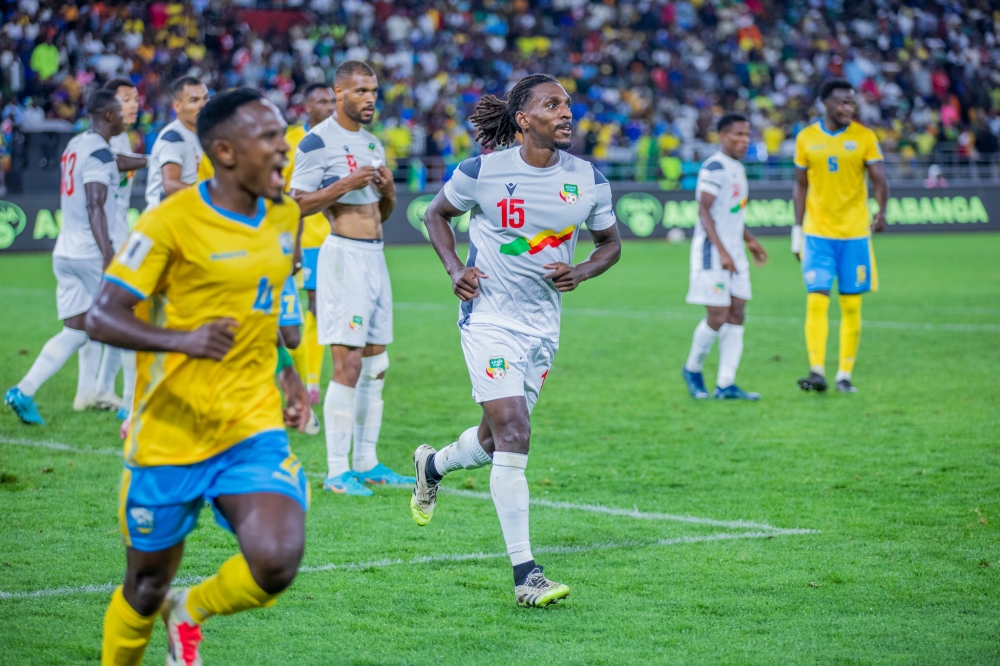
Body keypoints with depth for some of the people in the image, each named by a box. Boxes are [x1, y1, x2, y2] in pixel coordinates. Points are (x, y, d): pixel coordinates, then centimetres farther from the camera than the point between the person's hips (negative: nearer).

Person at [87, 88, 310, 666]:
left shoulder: (286, 217, 6)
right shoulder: (172, 221, -13)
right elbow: (102, 317, -16)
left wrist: (290, 380, 14)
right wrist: (182, 340, -31)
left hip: (253, 428, 4)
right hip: (169, 433, -4)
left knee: (276, 564, -18)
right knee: (147, 588, 8)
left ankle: (190, 613, 14)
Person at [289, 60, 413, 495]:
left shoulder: (373, 143, 17)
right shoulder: (318, 141, -8)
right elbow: (297, 204, -13)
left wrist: (387, 190, 2)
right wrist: (346, 184, -21)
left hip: (375, 255, 9)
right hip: (344, 254, -9)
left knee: (375, 363, 10)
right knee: (348, 362, -11)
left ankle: (366, 463, 17)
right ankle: (337, 471, -8)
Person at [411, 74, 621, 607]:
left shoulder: (589, 180, -2)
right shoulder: (482, 172, -10)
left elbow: (609, 243, 12)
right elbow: (437, 213, 8)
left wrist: (580, 273, -8)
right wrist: (455, 269, -6)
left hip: (543, 323, 5)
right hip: (489, 316, -5)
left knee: (496, 438, 15)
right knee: (513, 432, -16)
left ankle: (433, 465, 51)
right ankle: (524, 573, -14)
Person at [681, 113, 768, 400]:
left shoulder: (738, 169, 16)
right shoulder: (714, 168, -14)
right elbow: (704, 211, -19)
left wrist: (749, 239, 24)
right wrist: (722, 252, -25)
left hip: (734, 253, 9)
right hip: (712, 254, -9)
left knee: (736, 315, 4)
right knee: (717, 317, -8)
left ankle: (726, 384, 5)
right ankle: (692, 369, 15)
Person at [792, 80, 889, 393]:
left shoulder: (864, 137, -1)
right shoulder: (806, 138, 3)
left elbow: (879, 180, -5)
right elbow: (801, 185, 10)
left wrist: (881, 211, -25)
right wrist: (797, 230, 8)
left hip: (854, 232, 0)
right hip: (817, 233, 0)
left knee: (851, 306, 3)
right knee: (816, 301, -11)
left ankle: (844, 375, 9)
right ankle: (817, 372, -13)